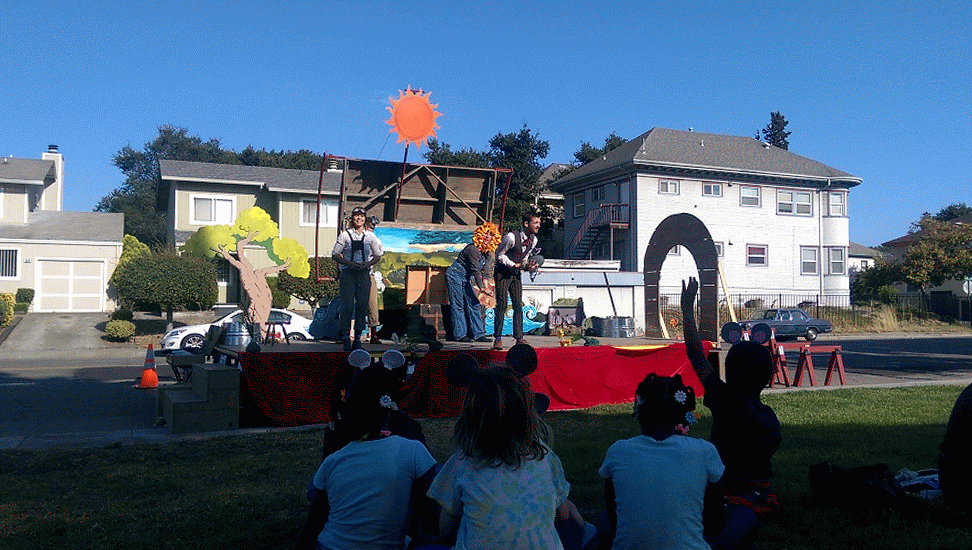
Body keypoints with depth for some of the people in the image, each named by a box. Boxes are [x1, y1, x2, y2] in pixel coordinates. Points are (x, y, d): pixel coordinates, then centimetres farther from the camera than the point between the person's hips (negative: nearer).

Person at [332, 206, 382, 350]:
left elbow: (378, 255, 15)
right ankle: (346, 338, -3)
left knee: (362, 305, -2)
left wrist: (368, 264, -5)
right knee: (347, 305, -8)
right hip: (348, 272, -2)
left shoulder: (370, 236, 12)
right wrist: (349, 263, -13)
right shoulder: (344, 235, 7)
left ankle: (358, 338, 6)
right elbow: (335, 255, 4)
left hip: (364, 273, 2)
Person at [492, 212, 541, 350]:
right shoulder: (511, 237, -21)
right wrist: (514, 265, -20)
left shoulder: (533, 240, 0)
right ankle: (498, 339, -1)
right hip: (503, 273, -6)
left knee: (518, 306, 1)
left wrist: (528, 266, -7)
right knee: (501, 306, -7)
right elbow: (499, 255, -12)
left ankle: (519, 338, 5)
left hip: (516, 274, 6)